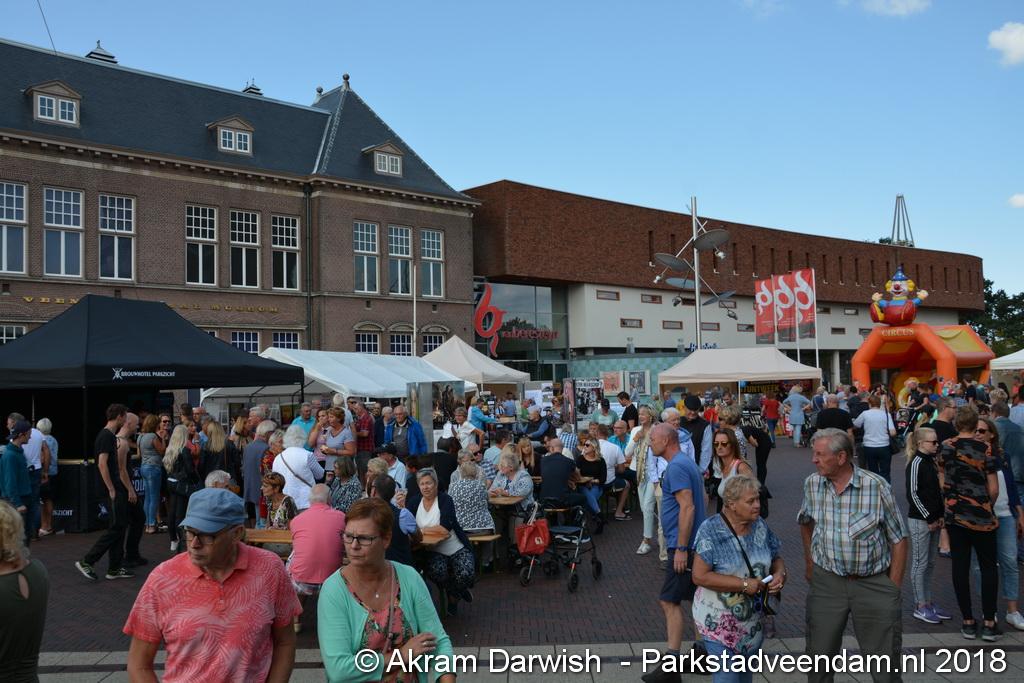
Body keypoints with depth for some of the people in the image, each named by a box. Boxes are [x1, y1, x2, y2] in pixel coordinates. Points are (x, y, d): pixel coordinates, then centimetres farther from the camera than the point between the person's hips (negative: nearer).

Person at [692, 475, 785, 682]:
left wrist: (779, 573, -10)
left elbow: (776, 559, 14)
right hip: (720, 621, -6)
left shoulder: (760, 526, 1)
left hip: (753, 621, 6)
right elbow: (700, 576, -21)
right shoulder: (711, 530, -17)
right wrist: (744, 584, -23)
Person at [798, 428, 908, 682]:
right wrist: (809, 561, 14)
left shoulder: (876, 486, -14)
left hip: (874, 583, -3)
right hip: (826, 582, 3)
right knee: (819, 656, 11)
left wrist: (894, 587, -7)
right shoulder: (812, 484, -2)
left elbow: (898, 539, -6)